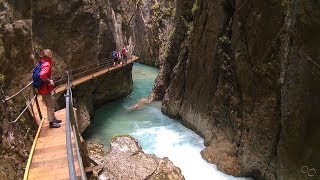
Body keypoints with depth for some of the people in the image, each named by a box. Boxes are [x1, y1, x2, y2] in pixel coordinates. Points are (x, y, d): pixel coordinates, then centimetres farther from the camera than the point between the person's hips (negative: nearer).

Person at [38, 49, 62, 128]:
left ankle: (53, 119, 37)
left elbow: (42, 74, 22)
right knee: (50, 106, 3)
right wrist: (49, 82, -24)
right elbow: (42, 76, -37)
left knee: (51, 104, 22)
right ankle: (51, 122, 15)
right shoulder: (46, 65, -22)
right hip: (45, 89, -10)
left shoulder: (44, 63, 8)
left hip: (47, 88, 10)